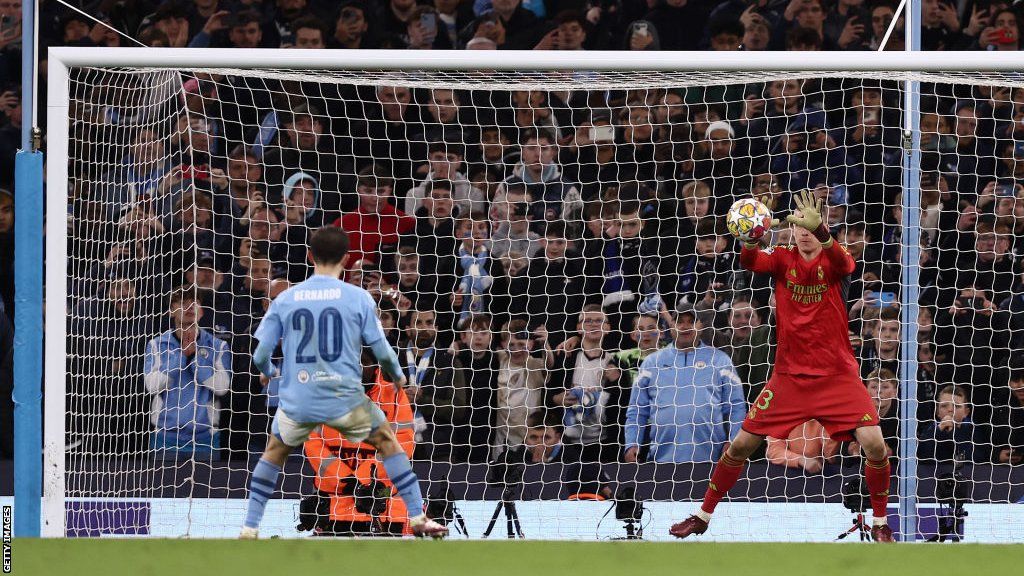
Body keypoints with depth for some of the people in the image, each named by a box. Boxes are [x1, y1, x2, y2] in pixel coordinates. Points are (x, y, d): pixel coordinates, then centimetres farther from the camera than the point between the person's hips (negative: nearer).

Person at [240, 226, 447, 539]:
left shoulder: (284, 299, 2)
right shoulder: (358, 298, -3)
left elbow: (260, 354, 3)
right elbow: (381, 350, 0)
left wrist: (267, 371, 28)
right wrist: (397, 376, 22)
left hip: (297, 401, 2)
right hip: (344, 398, -1)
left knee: (274, 452, 26)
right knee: (388, 443, 21)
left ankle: (249, 529, 21)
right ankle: (418, 518, 17)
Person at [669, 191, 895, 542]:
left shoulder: (832, 261, -4)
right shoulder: (783, 259, 1)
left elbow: (843, 263, -30)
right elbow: (750, 263, -20)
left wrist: (820, 229, -49)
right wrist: (751, 238, -43)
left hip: (837, 376, -2)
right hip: (789, 377, 2)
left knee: (874, 445, -17)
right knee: (741, 445, 1)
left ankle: (880, 523, 3)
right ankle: (703, 516, 18)